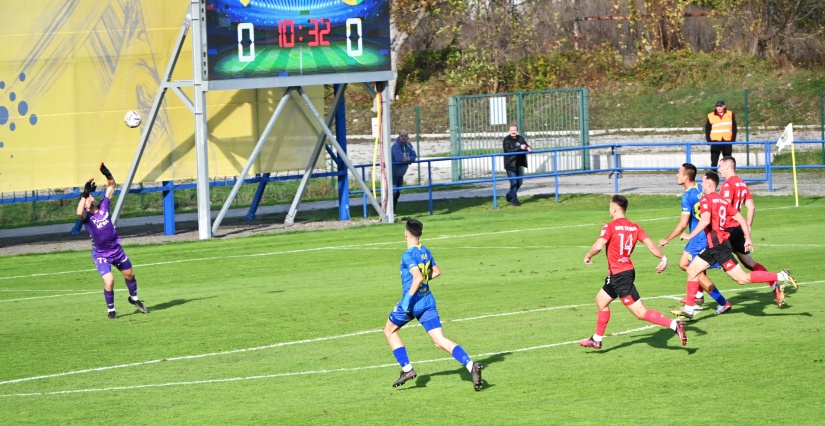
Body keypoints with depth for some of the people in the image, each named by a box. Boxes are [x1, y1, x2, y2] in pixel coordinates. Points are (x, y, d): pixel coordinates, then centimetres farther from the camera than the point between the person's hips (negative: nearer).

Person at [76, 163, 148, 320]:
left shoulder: (103, 206, -1)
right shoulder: (86, 215, -15)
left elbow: (111, 186, 3)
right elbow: (79, 213, -40)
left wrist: (107, 174, -14)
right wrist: (85, 193, -44)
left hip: (116, 249, 5)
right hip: (101, 254, -5)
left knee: (129, 274, 18)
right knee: (109, 281, -18)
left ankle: (134, 298, 45)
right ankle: (111, 310, 1)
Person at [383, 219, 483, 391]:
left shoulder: (408, 255, -14)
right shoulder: (426, 252, 9)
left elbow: (418, 277, -26)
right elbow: (436, 271, 23)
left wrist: (408, 298, -24)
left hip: (413, 302, -6)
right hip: (428, 301, 7)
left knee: (389, 331, 19)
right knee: (440, 340, -2)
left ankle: (407, 369, 13)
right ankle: (471, 365, -22)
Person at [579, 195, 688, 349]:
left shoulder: (610, 227, -14)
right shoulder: (635, 227, 5)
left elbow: (598, 246, -25)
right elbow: (650, 245, -4)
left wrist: (588, 256, -7)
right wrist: (663, 258, -3)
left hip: (619, 276, -9)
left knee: (640, 313, -10)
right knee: (601, 300, 26)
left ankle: (674, 325, -23)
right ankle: (596, 340, 35)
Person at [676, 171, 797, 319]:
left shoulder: (706, 200, -10)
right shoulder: (723, 201, 16)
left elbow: (705, 220, -25)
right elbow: (741, 219, 14)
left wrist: (690, 235, -16)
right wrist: (748, 239, 17)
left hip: (718, 245, -10)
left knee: (743, 278, -11)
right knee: (692, 269, 14)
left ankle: (781, 277, -12)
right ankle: (688, 309, 15)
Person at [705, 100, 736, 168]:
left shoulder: (730, 114, 3)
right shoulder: (711, 116, -1)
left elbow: (734, 128, 4)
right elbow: (707, 129, 5)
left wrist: (733, 140, -4)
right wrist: (709, 141, -4)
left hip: (727, 142, 1)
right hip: (715, 142, -1)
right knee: (714, 162, -2)